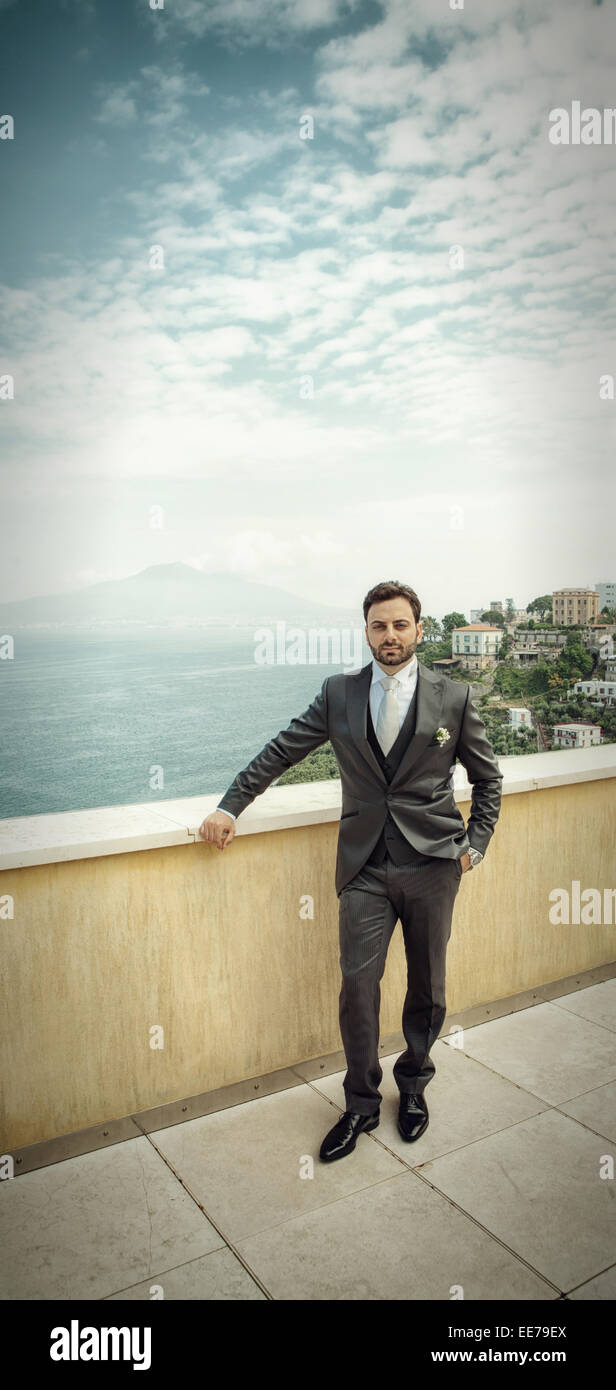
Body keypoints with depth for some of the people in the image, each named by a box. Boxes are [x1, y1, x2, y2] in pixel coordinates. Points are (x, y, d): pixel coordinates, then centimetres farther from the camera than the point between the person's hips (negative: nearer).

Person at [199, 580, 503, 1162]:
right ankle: (361, 1103, 22)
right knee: (358, 985, 0)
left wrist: (475, 843, 1)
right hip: (365, 867, 1)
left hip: (431, 864, 0)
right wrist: (231, 804, 1)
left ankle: (413, 1085, 37)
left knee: (426, 985, 12)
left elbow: (488, 778, 9)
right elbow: (280, 751, 6)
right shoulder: (338, 693, 3)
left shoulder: (454, 696, 0)